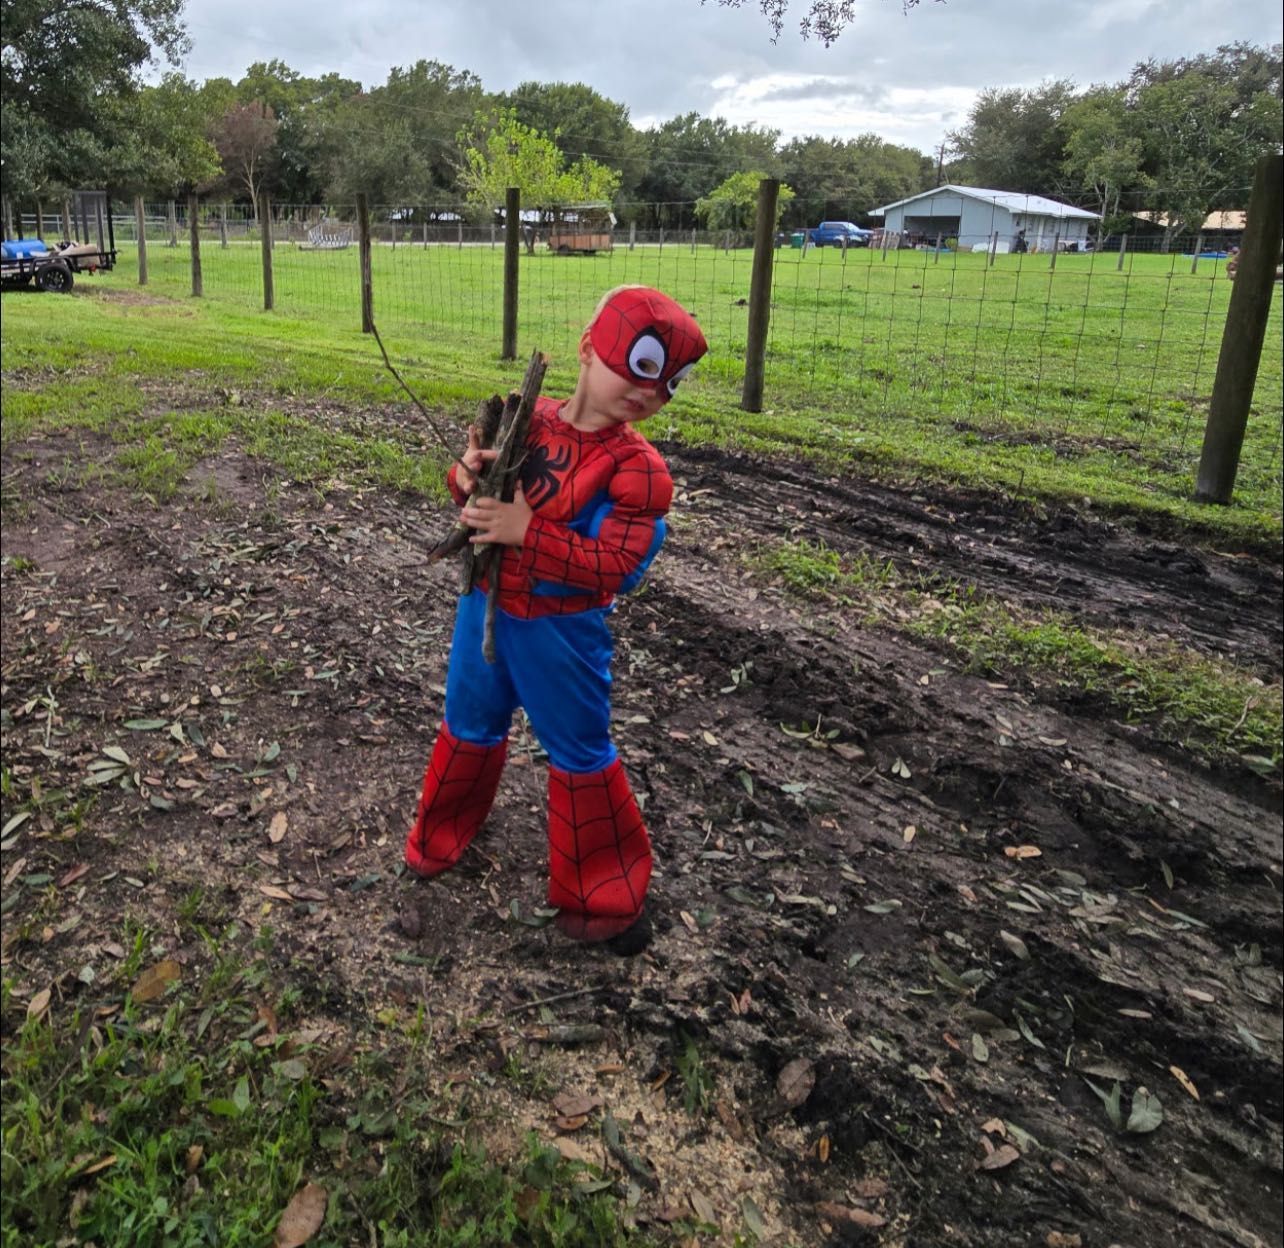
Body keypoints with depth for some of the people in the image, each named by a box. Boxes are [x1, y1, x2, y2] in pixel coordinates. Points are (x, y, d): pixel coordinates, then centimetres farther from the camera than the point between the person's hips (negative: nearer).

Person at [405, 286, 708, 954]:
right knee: (469, 727, 24)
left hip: (559, 631, -4)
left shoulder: (639, 469, -19)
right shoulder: (526, 422, -7)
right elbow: (481, 511, 4)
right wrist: (471, 478, -19)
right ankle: (440, 835, 51)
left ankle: (609, 898, 29)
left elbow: (613, 568, -26)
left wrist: (527, 532, -33)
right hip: (486, 609, 4)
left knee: (580, 754, 10)